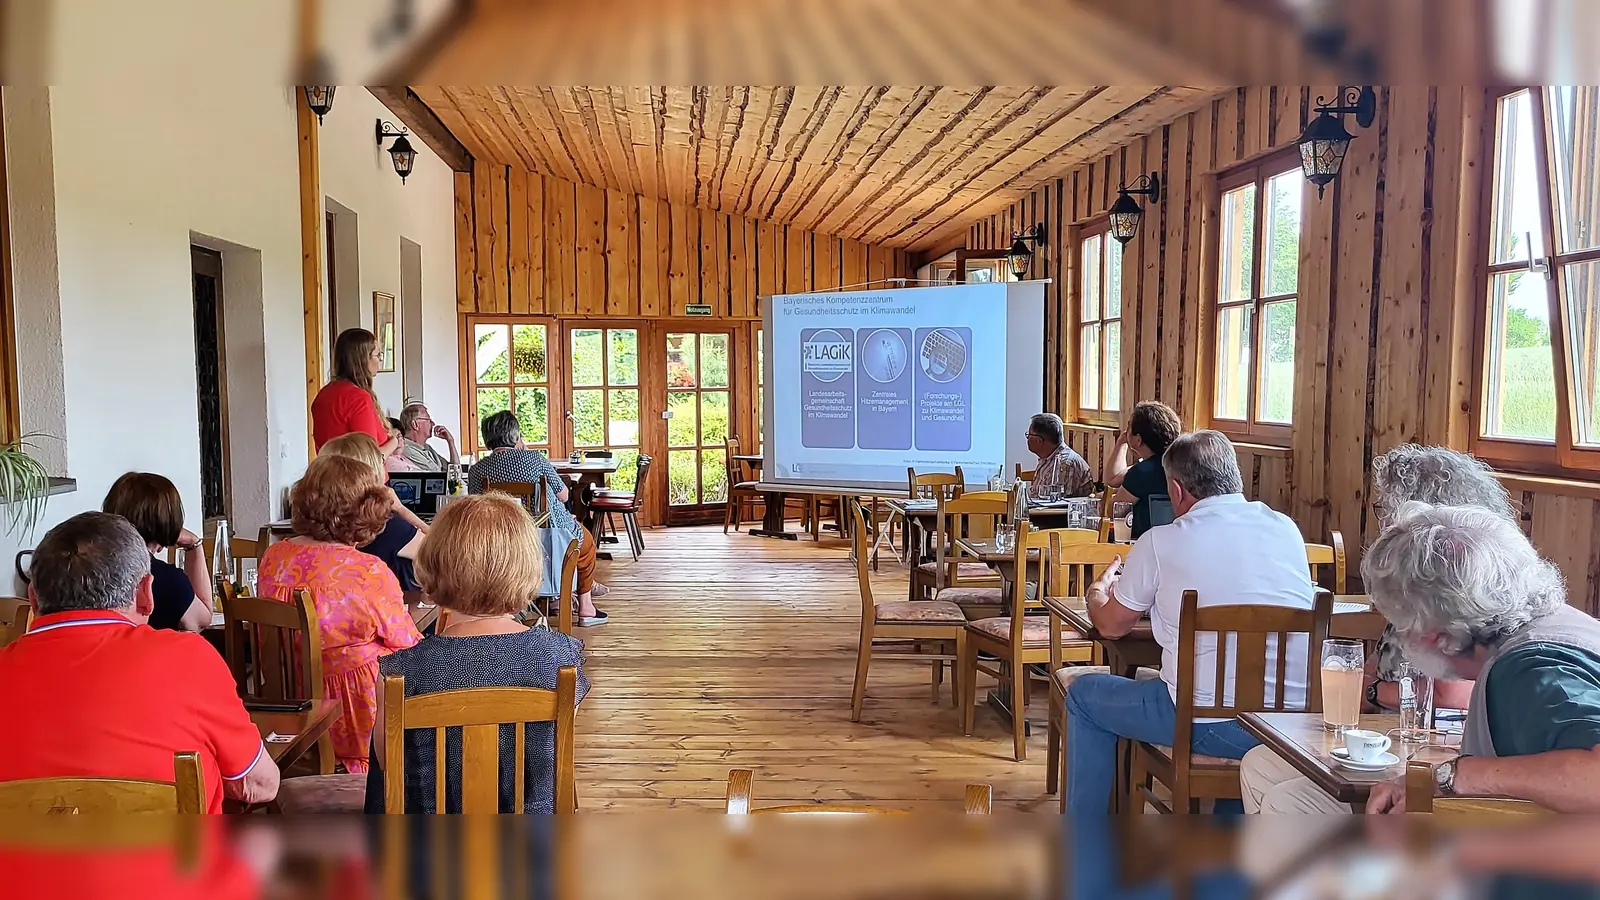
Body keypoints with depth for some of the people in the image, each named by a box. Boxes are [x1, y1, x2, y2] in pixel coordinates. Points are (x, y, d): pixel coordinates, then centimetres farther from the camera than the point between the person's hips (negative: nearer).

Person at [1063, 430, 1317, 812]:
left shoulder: (1160, 543, -8)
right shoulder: (1286, 529, 5)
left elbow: (1112, 625, 6)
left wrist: (1096, 591, 28)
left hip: (1210, 724, -5)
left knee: (1084, 695, 17)